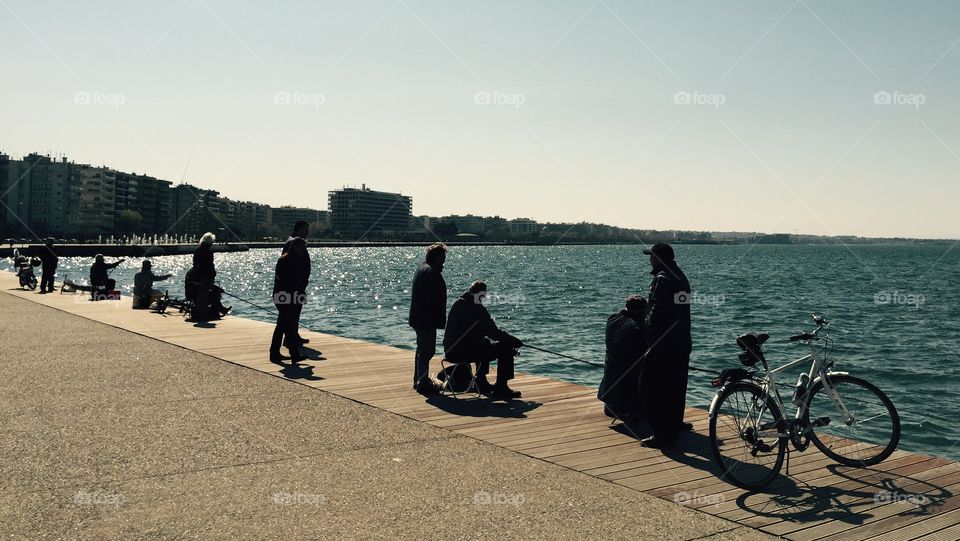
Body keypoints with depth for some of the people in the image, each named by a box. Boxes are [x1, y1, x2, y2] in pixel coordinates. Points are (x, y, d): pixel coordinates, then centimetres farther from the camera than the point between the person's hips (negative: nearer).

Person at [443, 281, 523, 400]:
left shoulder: (457, 304, 14)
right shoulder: (477, 309, -13)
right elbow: (494, 332, -13)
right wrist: (515, 341, -2)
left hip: (450, 351, 9)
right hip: (465, 352, -9)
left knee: (485, 343, 36)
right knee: (505, 347, -4)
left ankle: (482, 383, 42)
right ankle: (500, 389, -3)